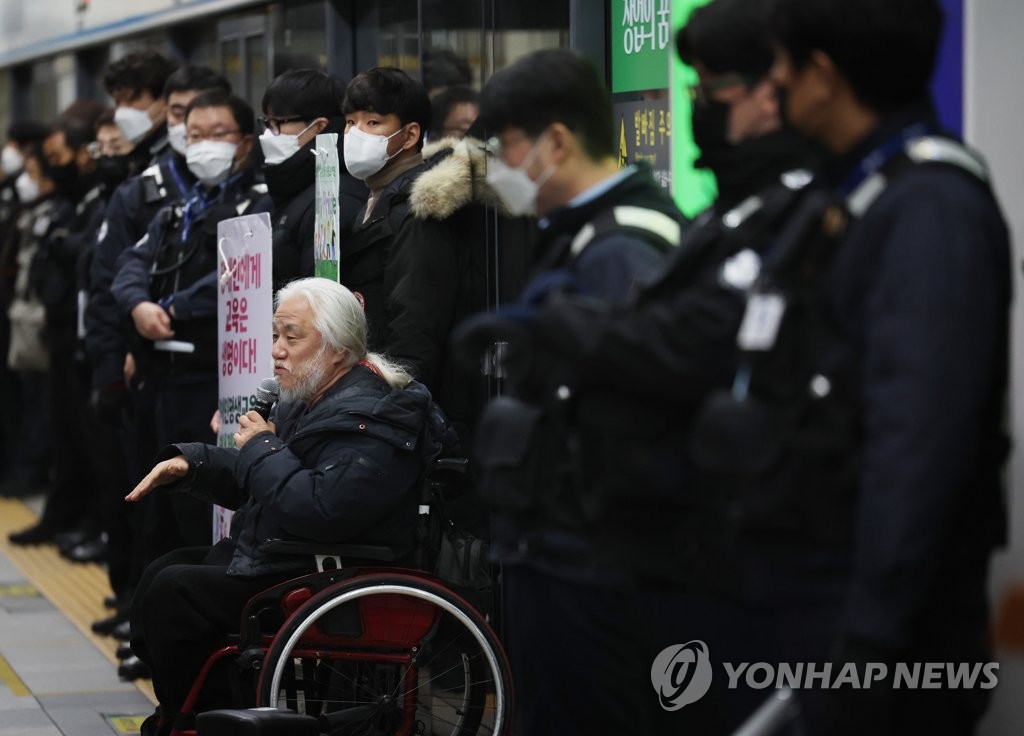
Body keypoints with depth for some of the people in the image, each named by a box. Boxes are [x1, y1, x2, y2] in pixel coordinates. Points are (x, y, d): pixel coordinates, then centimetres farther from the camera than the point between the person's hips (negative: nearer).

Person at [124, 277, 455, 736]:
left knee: (172, 593, -18)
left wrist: (262, 448, -18)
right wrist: (189, 463, 5)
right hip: (273, 560, 11)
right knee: (162, 572, 12)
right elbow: (249, 483, 24)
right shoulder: (305, 401, 12)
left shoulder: (371, 423, -21)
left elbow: (319, 509, -33)